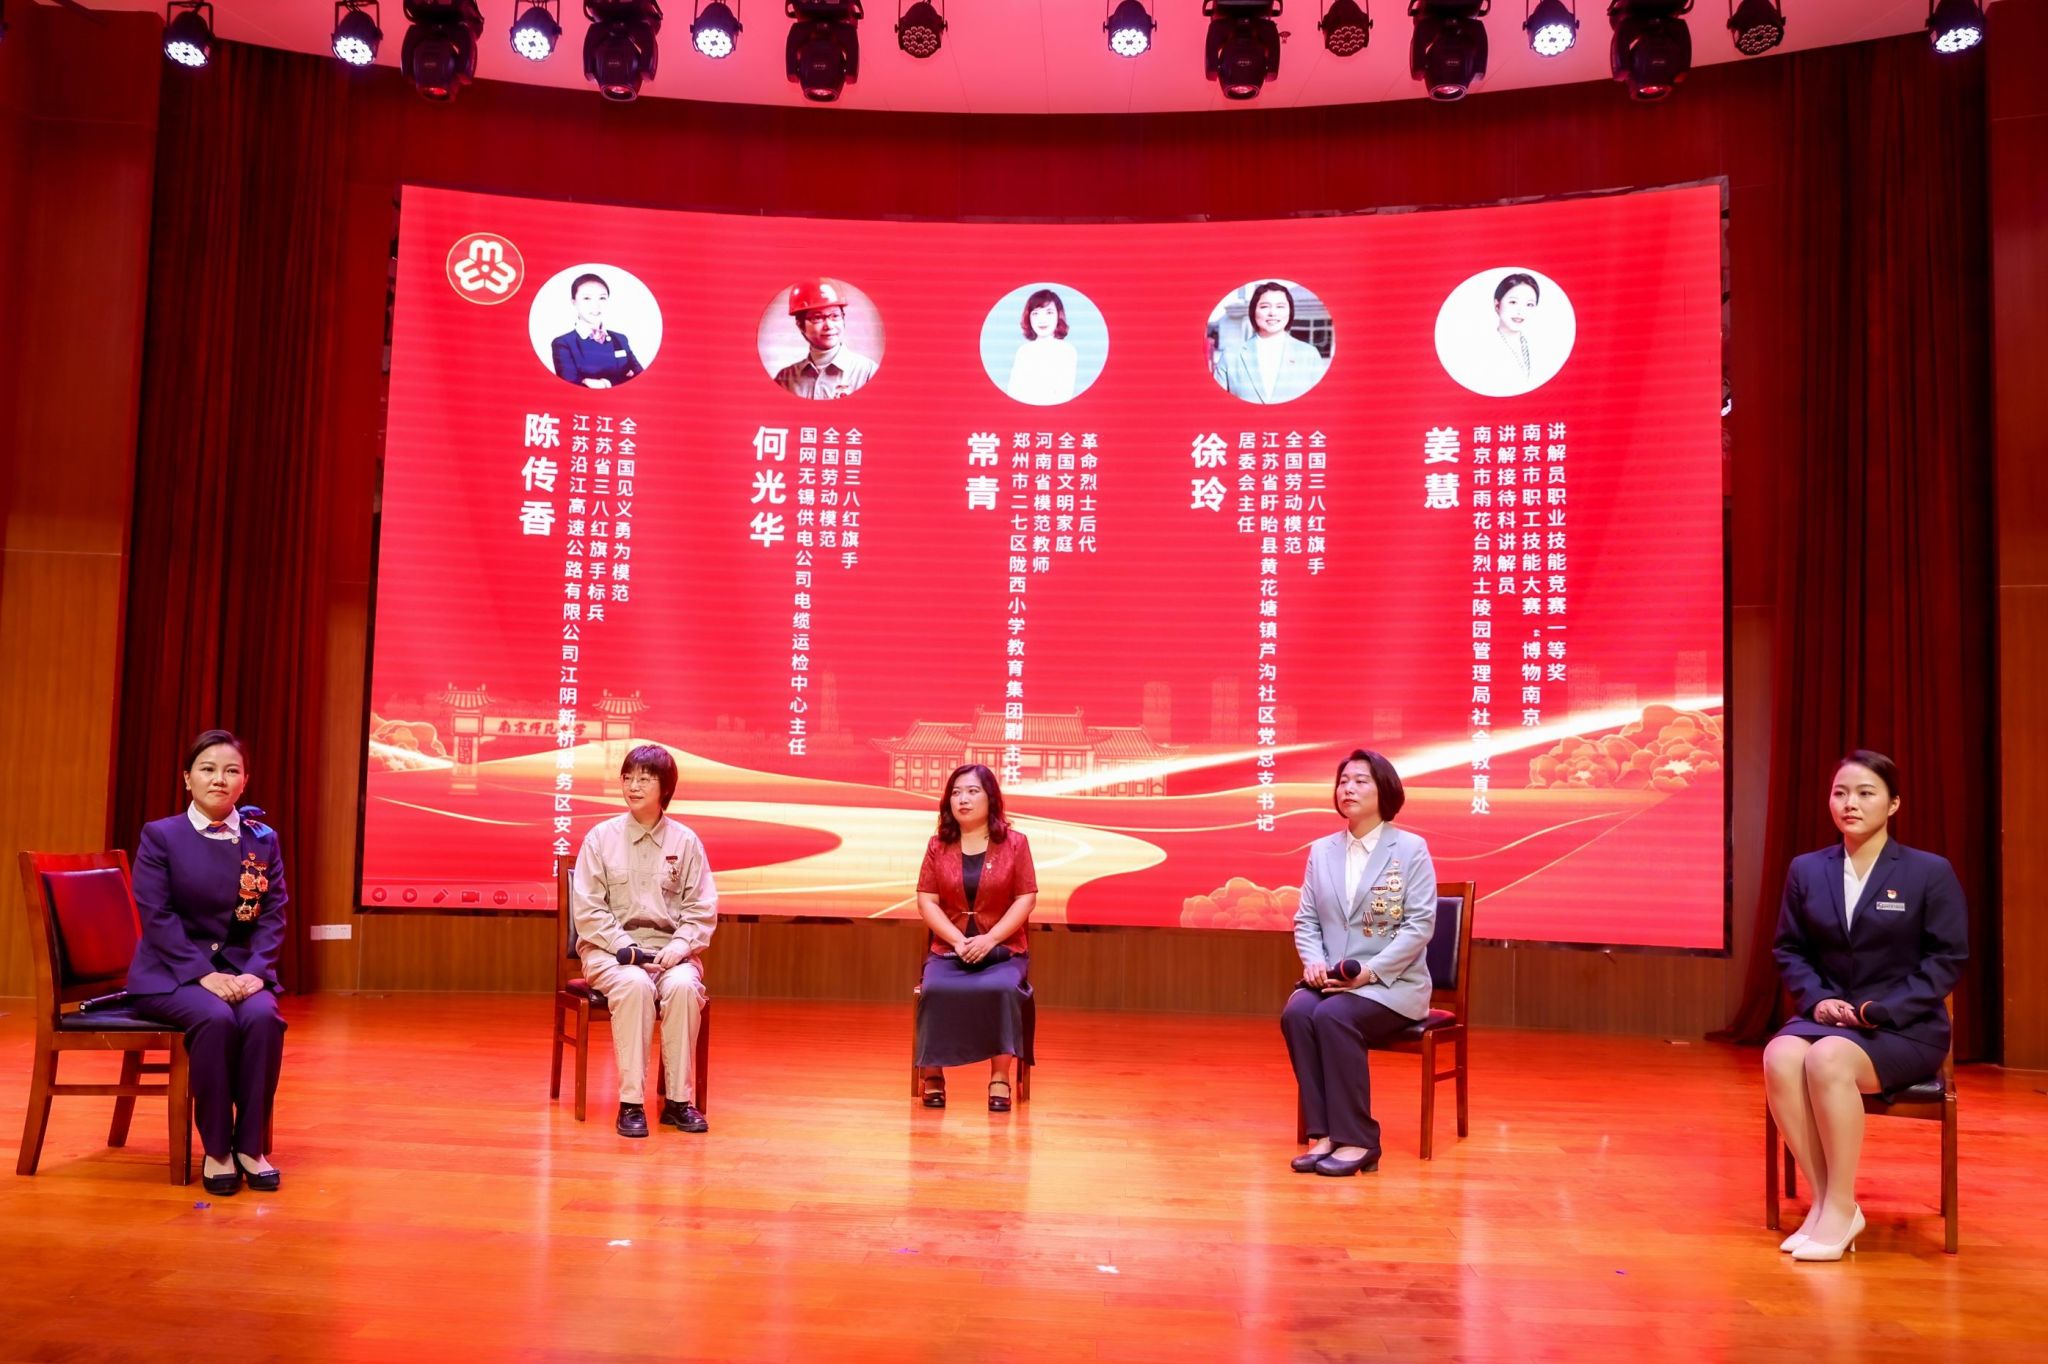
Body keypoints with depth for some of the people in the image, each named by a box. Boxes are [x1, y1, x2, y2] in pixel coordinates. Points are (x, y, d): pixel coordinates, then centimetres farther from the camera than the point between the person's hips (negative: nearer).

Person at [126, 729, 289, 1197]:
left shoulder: (263, 840, 8)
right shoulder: (160, 836, -1)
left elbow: (273, 915, 3)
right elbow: (157, 916, -9)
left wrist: (254, 972, -15)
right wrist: (204, 974, -20)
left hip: (241, 969, 3)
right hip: (170, 971, -2)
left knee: (263, 1017, -31)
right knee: (215, 1019, -34)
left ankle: (252, 1146, -18)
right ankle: (216, 1150, -19)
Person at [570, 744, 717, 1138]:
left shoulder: (686, 841, 4)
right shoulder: (601, 838, 2)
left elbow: (702, 909, 3)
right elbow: (587, 909, -2)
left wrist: (679, 947, -15)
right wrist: (625, 948, -15)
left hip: (671, 949, 1)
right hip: (610, 947, -1)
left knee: (683, 986, -32)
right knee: (635, 985, -34)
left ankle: (679, 1100, -20)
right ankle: (630, 1102, -28)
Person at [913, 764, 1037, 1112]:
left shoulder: (1014, 843, 2)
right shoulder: (938, 845, 6)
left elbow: (1026, 899, -3)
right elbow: (927, 901, 2)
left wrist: (990, 939, -14)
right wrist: (958, 940, -13)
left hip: (1003, 948, -1)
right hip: (949, 948, 1)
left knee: (1001, 990, -33)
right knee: (936, 990, -30)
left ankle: (1000, 1079, -24)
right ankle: (933, 1074, -17)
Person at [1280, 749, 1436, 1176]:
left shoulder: (1411, 849, 0)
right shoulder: (1321, 850, 13)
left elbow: (1420, 926, -8)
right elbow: (1306, 920, 11)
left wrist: (1370, 972, -18)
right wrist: (1313, 961, -11)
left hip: (1392, 983, -4)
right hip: (1330, 980, 4)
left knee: (1333, 1016, -33)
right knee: (1296, 1013, -28)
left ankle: (1356, 1139, -23)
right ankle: (1323, 1133, -24)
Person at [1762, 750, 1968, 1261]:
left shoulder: (1930, 872, 1)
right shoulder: (1806, 870, 10)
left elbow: (1947, 958, -3)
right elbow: (1789, 948, 11)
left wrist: (1883, 1009, -15)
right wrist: (1816, 998, -9)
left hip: (1904, 1027, -3)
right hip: (1827, 1016, 4)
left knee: (1827, 1060, -35)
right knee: (1780, 1058, -31)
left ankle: (1841, 1208, -22)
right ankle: (1823, 1200, -20)